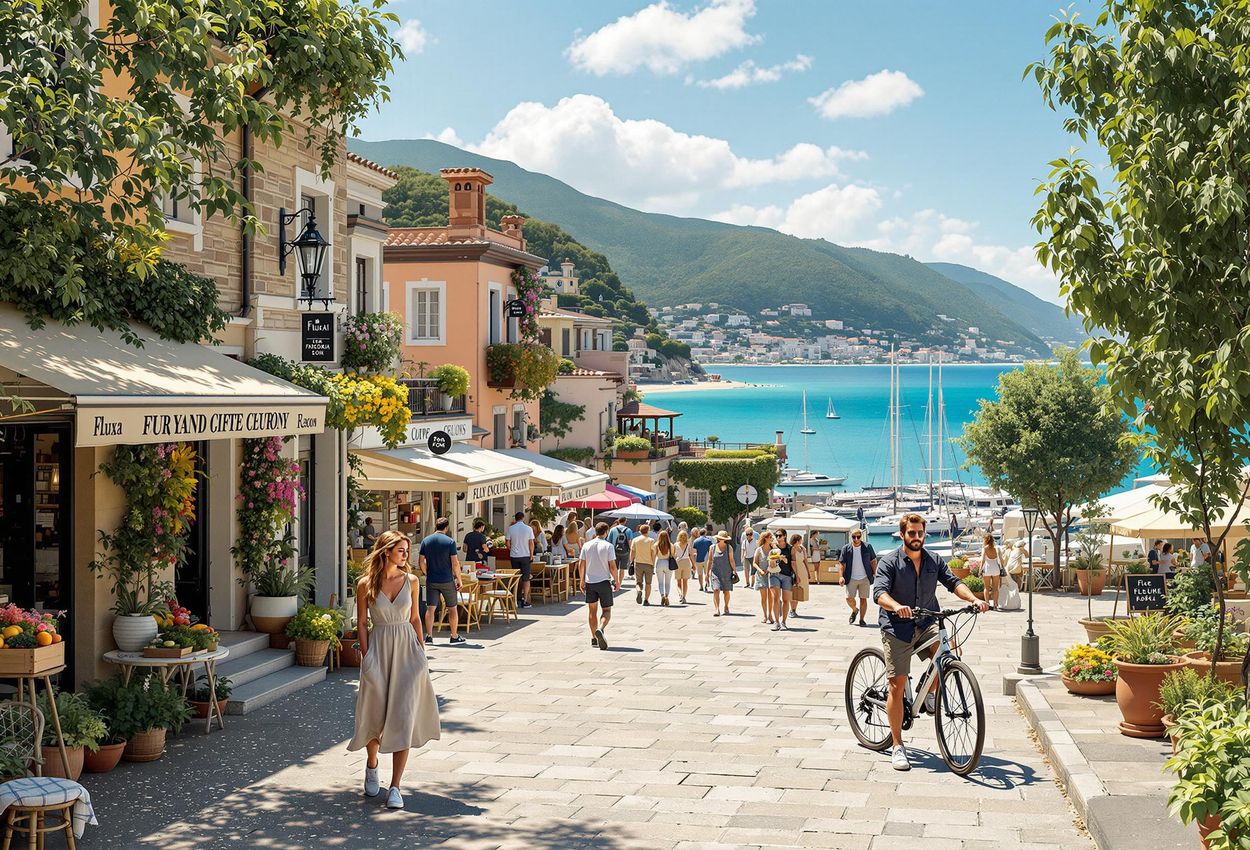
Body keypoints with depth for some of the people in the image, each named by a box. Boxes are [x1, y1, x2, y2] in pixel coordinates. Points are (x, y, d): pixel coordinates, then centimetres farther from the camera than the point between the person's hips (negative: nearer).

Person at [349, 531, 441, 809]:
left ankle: (395, 787, -5)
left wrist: (422, 652, 9)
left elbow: (414, 619, 11)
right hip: (379, 649, -1)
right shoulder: (365, 584, -4)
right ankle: (372, 765, 41)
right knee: (376, 713, 9)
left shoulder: (411, 581, 3)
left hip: (407, 650, 1)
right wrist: (366, 656, -6)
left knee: (403, 717, -6)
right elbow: (362, 624, 0)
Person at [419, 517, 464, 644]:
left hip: (431, 580, 3)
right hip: (447, 580, -3)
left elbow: (421, 562, 3)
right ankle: (454, 636, 15)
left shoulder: (426, 541, 1)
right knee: (453, 608, 9)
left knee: (430, 608, 5)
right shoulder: (450, 542, -10)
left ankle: (429, 636, 0)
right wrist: (458, 579, -3)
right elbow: (455, 563, -12)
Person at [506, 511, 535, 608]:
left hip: (514, 556, 2)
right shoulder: (528, 529, -6)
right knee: (526, 579, 1)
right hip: (526, 556, -2)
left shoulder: (510, 529, -3)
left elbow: (508, 544, 1)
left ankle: (518, 598, 19)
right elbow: (531, 543, -5)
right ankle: (525, 601, -2)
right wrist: (531, 555, 5)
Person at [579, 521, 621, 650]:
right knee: (606, 610, 3)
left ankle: (594, 638, 16)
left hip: (589, 582, 3)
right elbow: (613, 566, -10)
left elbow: (581, 564, 5)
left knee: (592, 611, 13)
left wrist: (582, 580, 15)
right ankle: (600, 629, -24)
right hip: (604, 581, -3)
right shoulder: (608, 546, -8)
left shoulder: (586, 545, 2)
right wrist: (617, 582, 0)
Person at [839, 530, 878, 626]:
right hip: (851, 578, 0)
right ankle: (854, 610, 25)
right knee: (849, 598, -6)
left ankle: (861, 620, 12)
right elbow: (843, 564, 2)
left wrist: (874, 574, 1)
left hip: (865, 578, 0)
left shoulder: (868, 547, 1)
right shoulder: (846, 548, 1)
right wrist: (841, 576, -8)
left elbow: (873, 561, 9)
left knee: (863, 599, 1)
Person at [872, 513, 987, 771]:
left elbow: (953, 582, 0)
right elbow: (879, 593, -18)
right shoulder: (889, 562, -5)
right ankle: (897, 747, 6)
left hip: (926, 625, 3)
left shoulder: (935, 561, 8)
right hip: (897, 628, -3)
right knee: (897, 686, -5)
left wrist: (973, 599, -20)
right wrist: (896, 606, -39)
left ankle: (930, 692, 2)